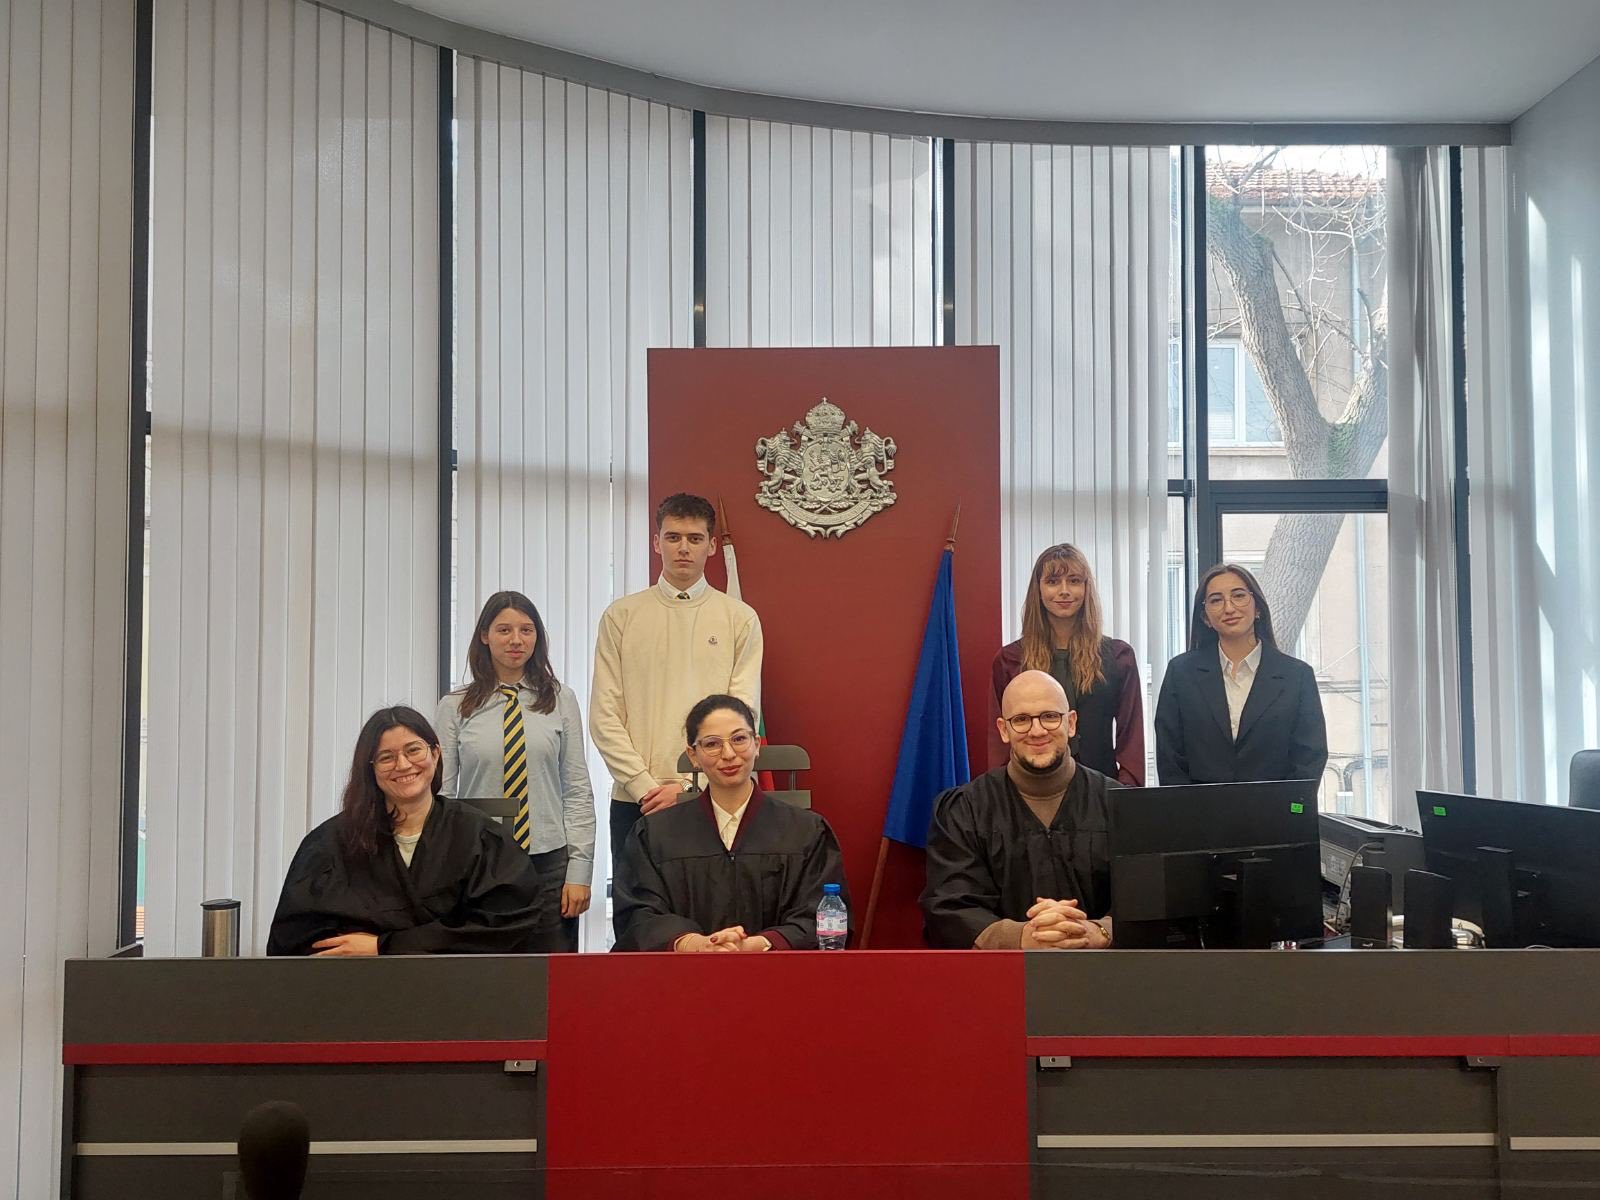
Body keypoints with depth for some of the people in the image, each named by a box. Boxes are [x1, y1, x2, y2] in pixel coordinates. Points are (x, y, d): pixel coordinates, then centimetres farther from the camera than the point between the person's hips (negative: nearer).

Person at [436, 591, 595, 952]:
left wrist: (579, 870, -2)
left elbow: (577, 789, 4)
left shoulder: (560, 700, 5)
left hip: (548, 865, 0)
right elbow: (442, 795, 5)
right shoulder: (455, 707, 4)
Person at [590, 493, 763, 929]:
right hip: (634, 800, 1)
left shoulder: (740, 618, 5)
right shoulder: (621, 616, 6)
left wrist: (688, 786, -9)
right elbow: (604, 716, 2)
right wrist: (644, 785, -8)